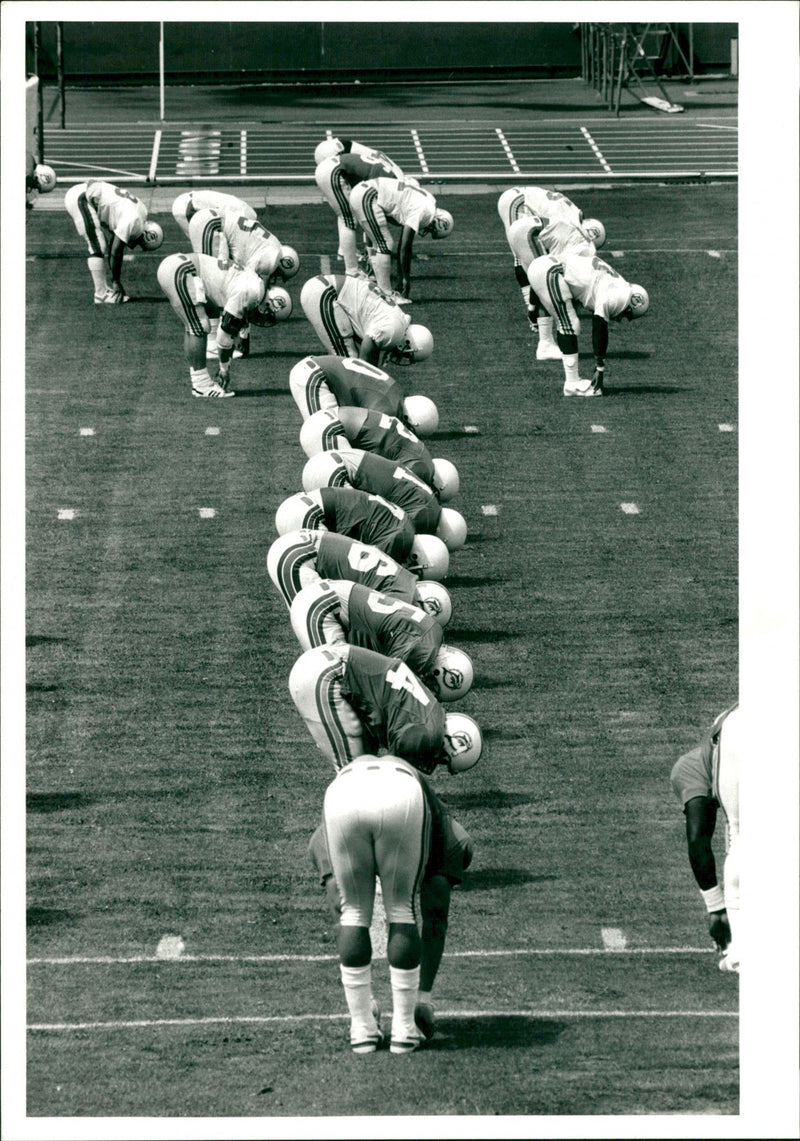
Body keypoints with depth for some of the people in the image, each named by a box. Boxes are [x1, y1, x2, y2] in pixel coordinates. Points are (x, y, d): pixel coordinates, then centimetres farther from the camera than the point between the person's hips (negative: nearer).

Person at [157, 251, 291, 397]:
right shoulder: (253, 292, -13)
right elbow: (225, 331, -10)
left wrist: (225, 370, 25)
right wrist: (225, 370, 3)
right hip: (179, 271, -10)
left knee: (192, 327, 16)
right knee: (199, 329, -7)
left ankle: (200, 383, 20)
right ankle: (202, 386, -2)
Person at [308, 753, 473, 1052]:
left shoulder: (323, 839, 45)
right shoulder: (450, 833, 40)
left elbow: (337, 915, 41)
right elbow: (435, 919, 38)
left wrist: (365, 998, 44)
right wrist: (425, 998, 41)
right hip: (402, 799, -1)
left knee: (353, 914, 22)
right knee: (401, 911, 22)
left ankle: (362, 1027, 22)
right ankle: (404, 1027, 23)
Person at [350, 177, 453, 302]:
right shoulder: (424, 210, -12)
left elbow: (403, 247, 22)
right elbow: (405, 247, -11)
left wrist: (402, 278, 25)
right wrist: (406, 278, -2)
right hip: (367, 197, -10)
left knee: (382, 244, 16)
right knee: (385, 244, -6)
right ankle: (386, 294, -3)